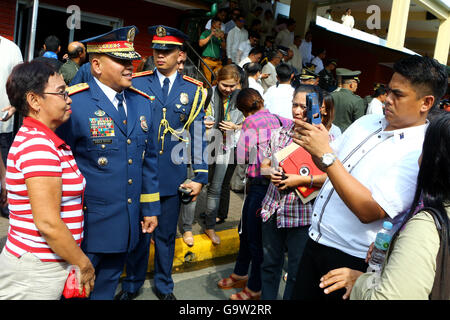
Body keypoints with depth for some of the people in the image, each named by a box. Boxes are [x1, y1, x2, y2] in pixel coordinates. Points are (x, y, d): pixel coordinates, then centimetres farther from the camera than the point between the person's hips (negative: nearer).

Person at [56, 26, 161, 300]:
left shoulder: (142, 102, 5)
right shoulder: (74, 103, -15)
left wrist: (150, 208, 11)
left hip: (128, 223, 6)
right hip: (88, 224, -5)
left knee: (107, 286, 22)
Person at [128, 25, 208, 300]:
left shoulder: (194, 90, 2)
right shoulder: (136, 84, 1)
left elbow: (198, 136, 1)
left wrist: (200, 176, -2)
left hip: (173, 177, 0)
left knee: (166, 234, 14)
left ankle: (164, 285, 34)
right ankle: (132, 284, 34)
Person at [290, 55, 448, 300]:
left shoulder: (420, 153, -20)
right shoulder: (367, 122, 4)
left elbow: (369, 210, -27)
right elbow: (326, 166, 13)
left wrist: (325, 153, -28)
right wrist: (315, 145, -11)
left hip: (351, 260, -6)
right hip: (315, 240, 7)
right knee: (300, 294, 18)